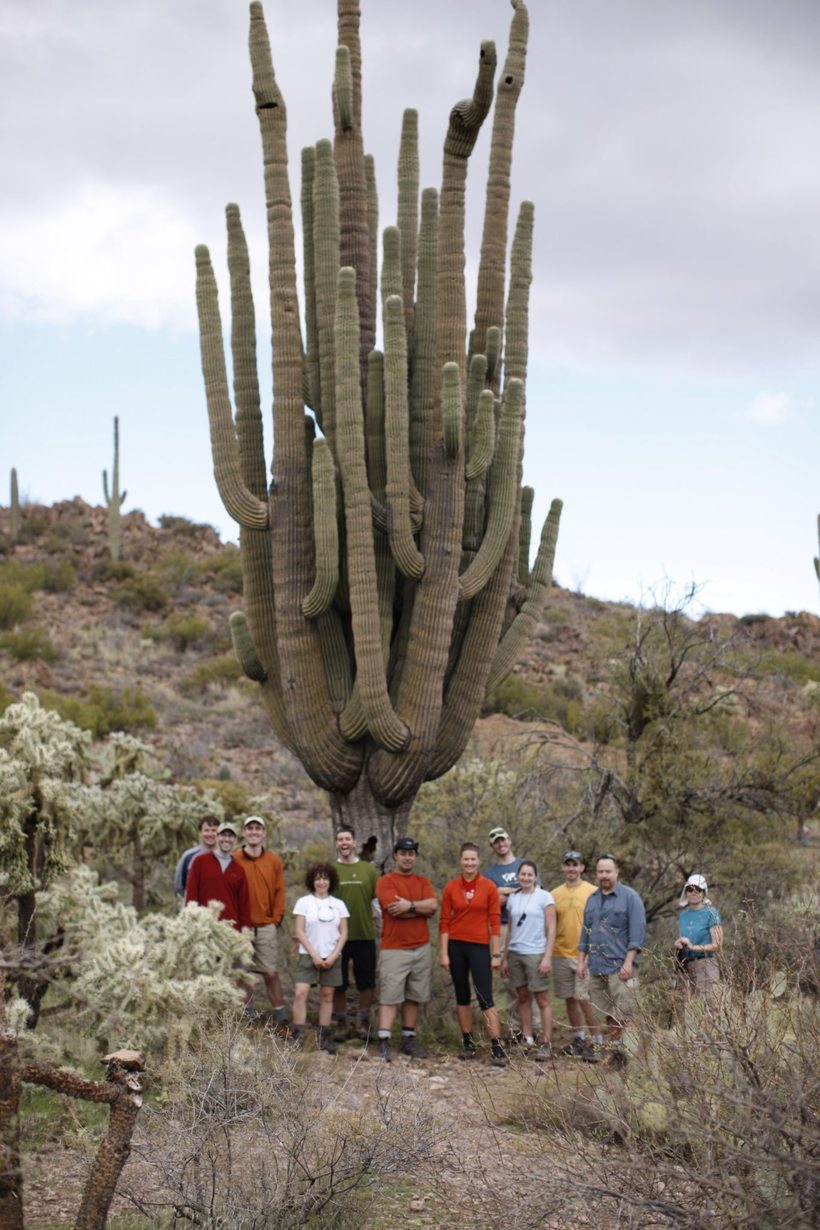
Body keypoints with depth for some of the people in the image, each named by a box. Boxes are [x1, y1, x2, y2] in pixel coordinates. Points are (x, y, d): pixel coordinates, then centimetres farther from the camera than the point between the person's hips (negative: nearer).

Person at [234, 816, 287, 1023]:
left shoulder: (274, 861, 8)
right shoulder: (235, 860, 3)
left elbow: (279, 892, 7)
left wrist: (276, 919, -1)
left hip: (267, 926, 0)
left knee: (271, 973, -2)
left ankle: (279, 1014, 4)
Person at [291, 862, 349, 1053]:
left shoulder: (338, 905, 8)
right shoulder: (303, 902, 1)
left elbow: (343, 933, 6)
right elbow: (299, 932, -3)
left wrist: (334, 956, -7)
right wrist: (314, 955, -10)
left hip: (332, 958, 3)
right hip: (308, 956, -2)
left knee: (327, 995, 5)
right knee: (300, 992, -16)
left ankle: (324, 1037, 11)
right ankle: (297, 1036, -13)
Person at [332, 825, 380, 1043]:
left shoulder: (369, 870, 6)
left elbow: (379, 901, 7)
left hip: (365, 935, 1)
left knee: (367, 982, 5)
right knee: (338, 984, 6)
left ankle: (362, 1023, 19)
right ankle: (341, 1023, 20)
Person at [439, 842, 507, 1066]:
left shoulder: (489, 887, -3)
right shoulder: (450, 887, 1)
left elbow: (495, 922, -2)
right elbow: (444, 922, 3)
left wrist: (496, 954, -5)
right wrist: (444, 953, -3)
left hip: (480, 946, -2)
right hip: (456, 946, 2)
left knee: (485, 998, -7)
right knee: (462, 996, 10)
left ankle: (497, 1048, -6)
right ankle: (468, 1043, 18)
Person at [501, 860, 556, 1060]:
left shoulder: (544, 897, -3)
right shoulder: (513, 899, 11)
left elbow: (551, 929, -6)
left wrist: (548, 957, -12)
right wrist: (505, 958, 13)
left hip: (535, 954, -5)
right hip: (515, 953, 5)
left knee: (542, 1000, -3)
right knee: (523, 997, 9)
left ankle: (546, 1044, -1)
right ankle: (527, 1040, 16)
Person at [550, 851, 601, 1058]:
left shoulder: (592, 892, -4)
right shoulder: (555, 894, 8)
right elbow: (551, 926, 13)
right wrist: (549, 952, 7)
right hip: (561, 954, 5)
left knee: (584, 999, -9)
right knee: (569, 999, 11)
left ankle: (597, 1040, 0)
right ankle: (579, 1039, 23)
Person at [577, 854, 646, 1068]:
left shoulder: (630, 897, -4)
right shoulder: (592, 899, 15)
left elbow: (637, 933, -9)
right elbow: (585, 932, 22)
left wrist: (628, 963, -16)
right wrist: (582, 961, 16)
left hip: (620, 968, -6)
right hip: (596, 968, 6)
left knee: (623, 1015, -9)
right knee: (608, 1014, 11)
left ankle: (626, 1052, -6)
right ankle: (614, 1051, 18)